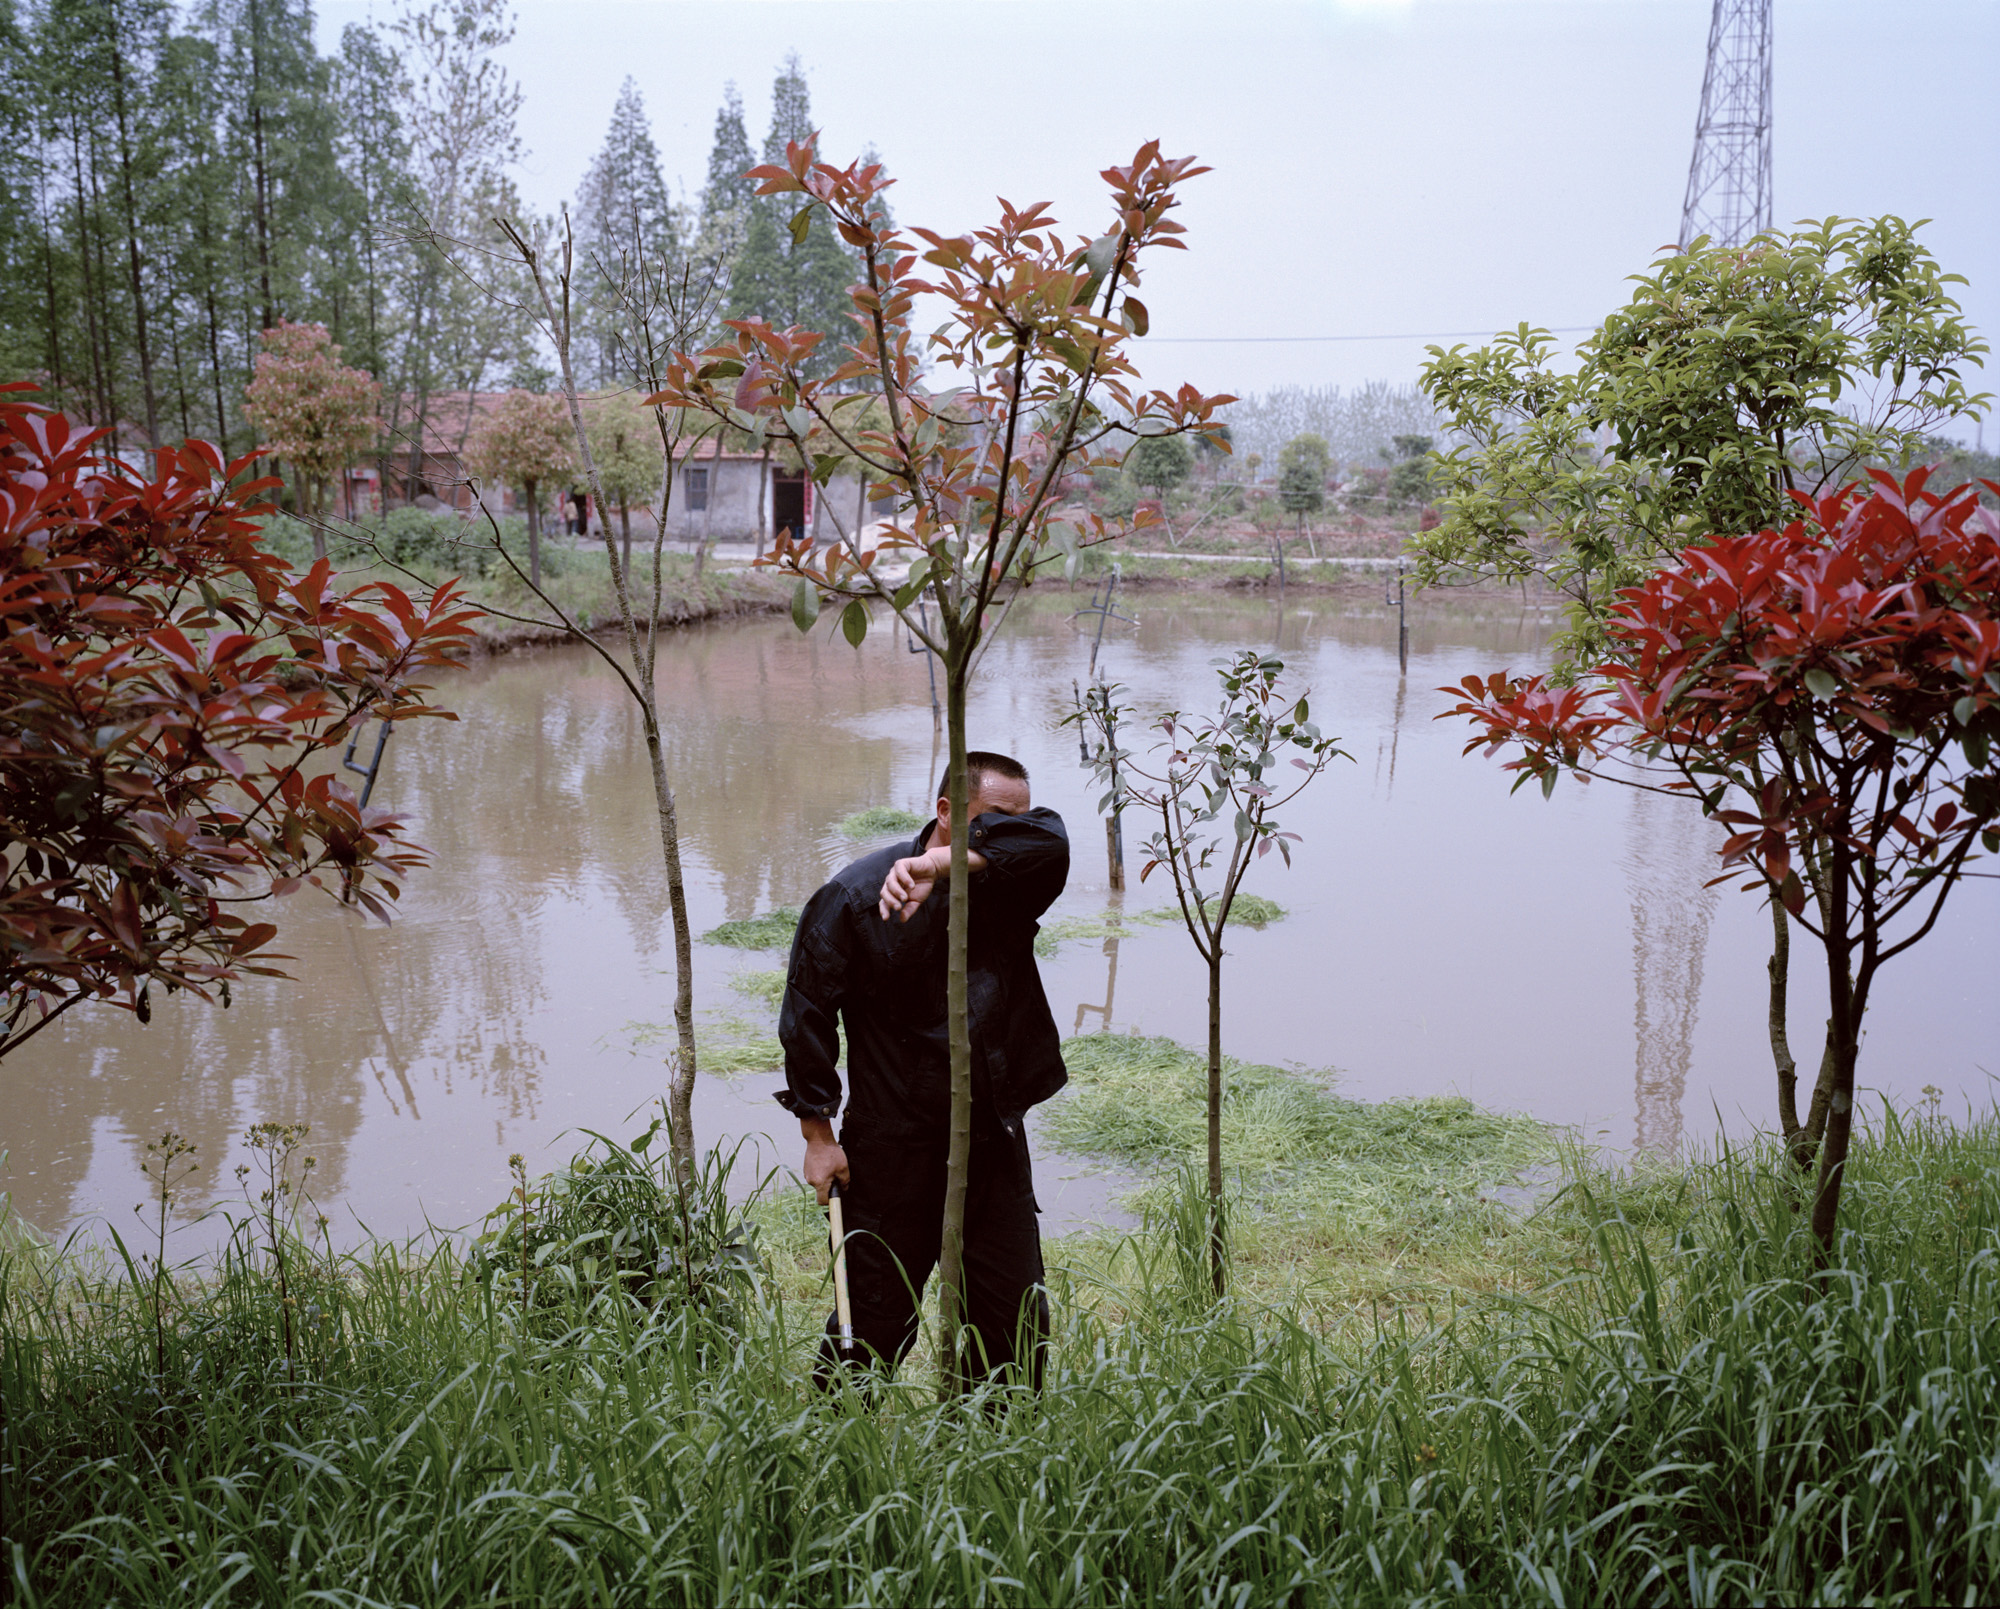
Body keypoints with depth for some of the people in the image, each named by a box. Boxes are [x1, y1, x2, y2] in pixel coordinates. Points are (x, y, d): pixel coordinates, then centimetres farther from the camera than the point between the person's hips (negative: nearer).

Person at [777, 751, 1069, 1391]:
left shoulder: (1006, 885, 0)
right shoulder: (857, 897, -10)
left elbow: (1046, 838, -23)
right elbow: (808, 1014, -6)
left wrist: (941, 864, -34)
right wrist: (818, 1133, -6)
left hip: (995, 1143, 4)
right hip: (894, 1147, -4)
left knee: (1016, 1319, 11)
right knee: (878, 1321, 6)